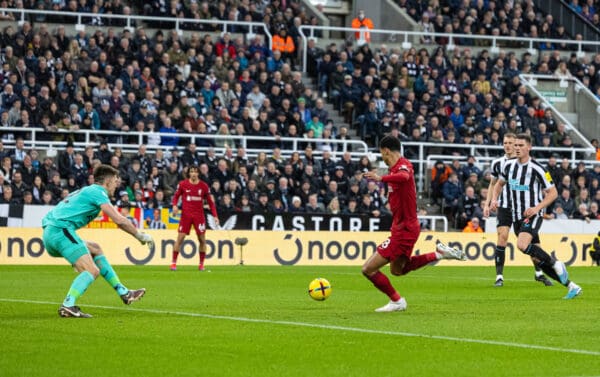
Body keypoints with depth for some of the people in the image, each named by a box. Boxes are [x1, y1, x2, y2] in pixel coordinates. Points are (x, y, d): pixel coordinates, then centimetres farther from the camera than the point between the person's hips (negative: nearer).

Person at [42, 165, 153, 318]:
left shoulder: (87, 191, 27)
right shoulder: (97, 192, -1)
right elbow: (119, 220, -10)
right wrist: (140, 236, 1)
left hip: (49, 233, 10)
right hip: (61, 230, -10)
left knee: (95, 249, 23)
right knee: (92, 271, -14)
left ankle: (124, 293, 22)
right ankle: (67, 306, -30)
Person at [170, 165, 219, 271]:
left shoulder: (204, 186, 0)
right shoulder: (182, 184, -1)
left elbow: (210, 201, 6)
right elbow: (176, 196, 10)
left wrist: (215, 216, -1)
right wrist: (174, 205, -11)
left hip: (199, 215, 1)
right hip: (186, 214, -1)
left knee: (202, 239, 1)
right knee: (180, 238, -7)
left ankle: (201, 264, 12)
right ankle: (174, 262, 1)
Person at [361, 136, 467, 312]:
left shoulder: (403, 165, -21)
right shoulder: (396, 167, 9)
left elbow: (404, 177, -46)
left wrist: (381, 178, -55)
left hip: (404, 230, -10)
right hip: (401, 226, 10)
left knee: (368, 269, -7)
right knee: (397, 270, 28)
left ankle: (396, 301, 8)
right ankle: (439, 254, 24)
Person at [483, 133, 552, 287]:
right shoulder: (497, 163, 5)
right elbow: (493, 184, 18)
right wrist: (487, 204, 10)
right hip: (504, 207, 1)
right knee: (502, 237, -12)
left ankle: (539, 273, 17)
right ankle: (499, 276, -9)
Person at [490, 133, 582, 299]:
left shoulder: (537, 169, -12)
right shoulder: (509, 166, 5)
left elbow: (553, 193, -8)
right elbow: (499, 183, 23)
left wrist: (537, 208, -20)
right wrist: (494, 199, 4)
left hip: (533, 215, -6)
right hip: (517, 217, 6)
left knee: (522, 245, -32)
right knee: (537, 260, 4)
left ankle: (556, 264, -13)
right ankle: (571, 286, 13)